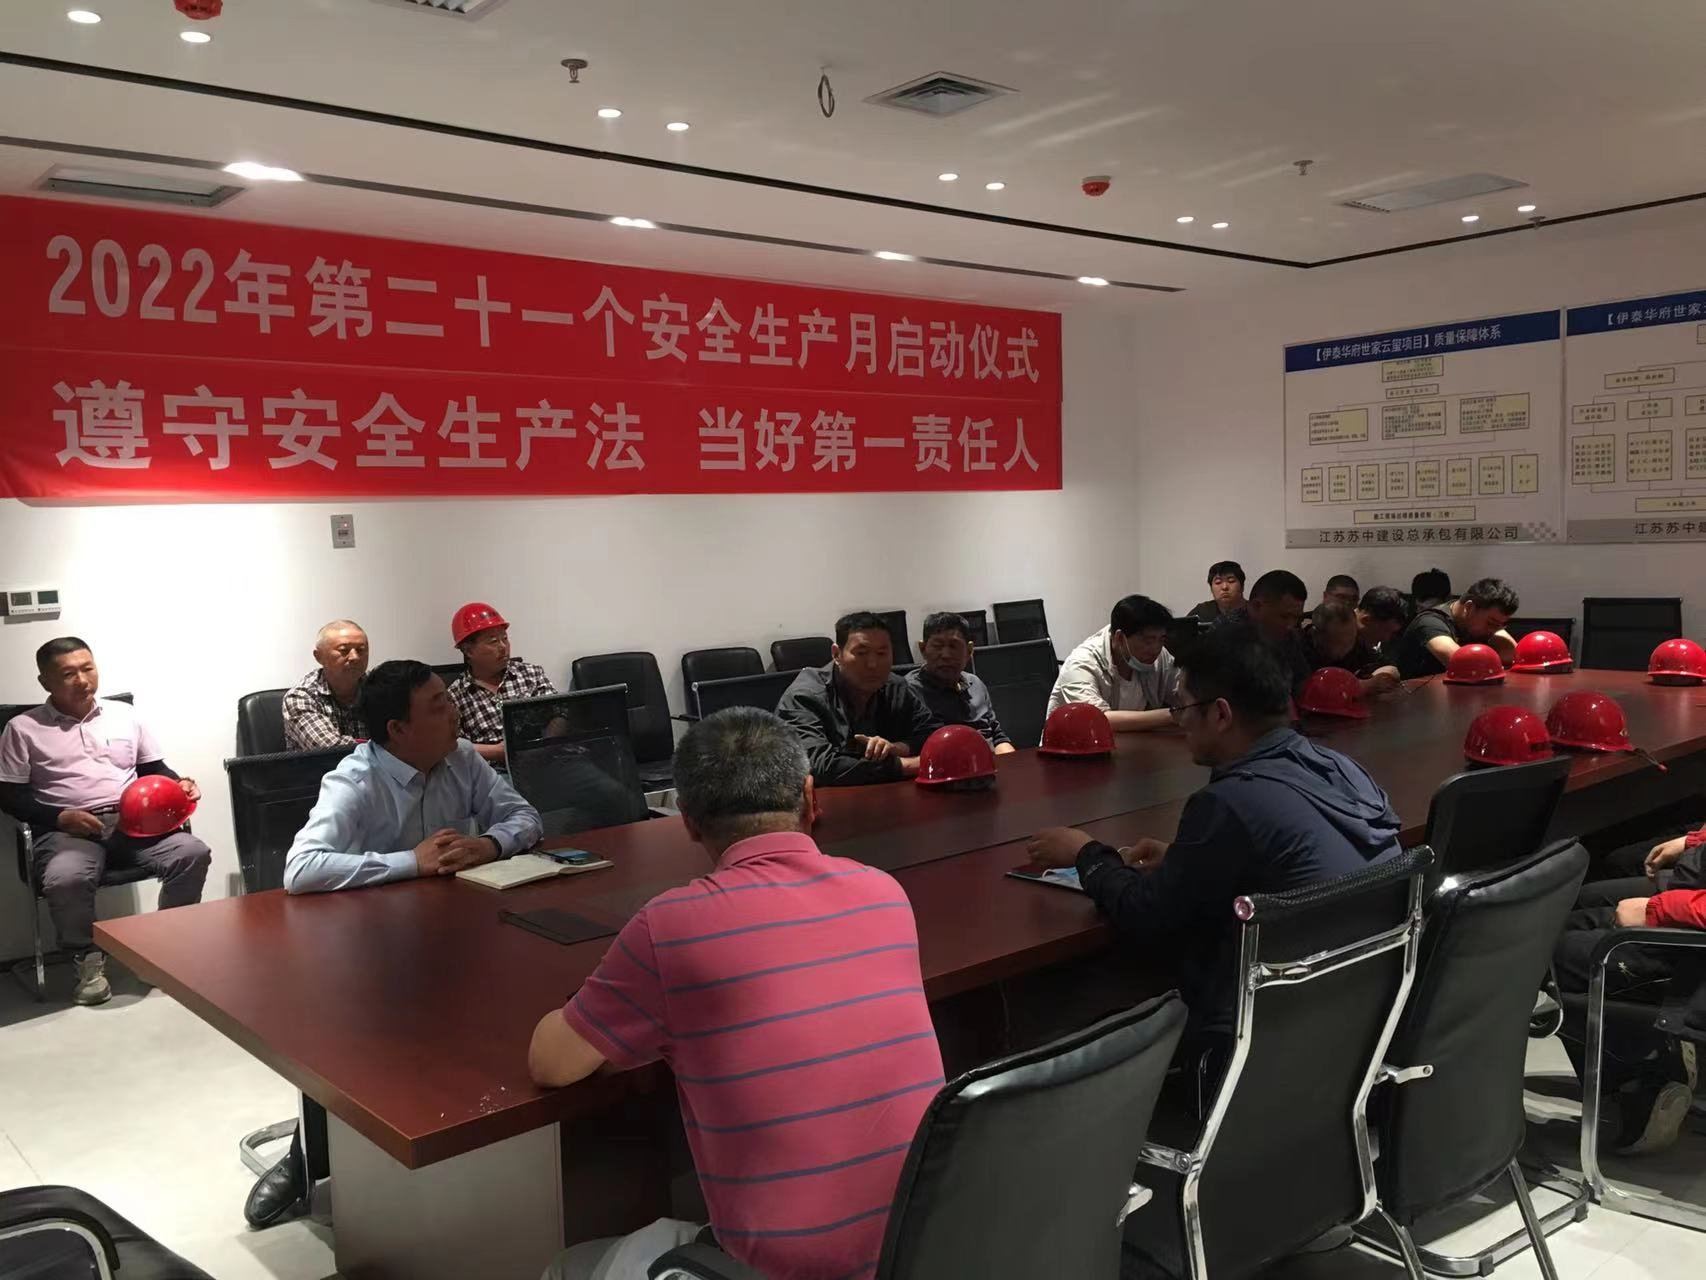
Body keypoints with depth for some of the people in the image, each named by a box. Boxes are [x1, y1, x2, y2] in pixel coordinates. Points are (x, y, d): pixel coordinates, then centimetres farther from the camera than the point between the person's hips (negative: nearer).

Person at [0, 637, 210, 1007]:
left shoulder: (124, 714, 17)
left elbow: (155, 769, 20)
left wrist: (179, 785, -2)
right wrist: (59, 817, -11)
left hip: (134, 823, 3)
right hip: (67, 830, -3)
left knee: (193, 853, -25)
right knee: (64, 878, -37)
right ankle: (88, 958, -10)